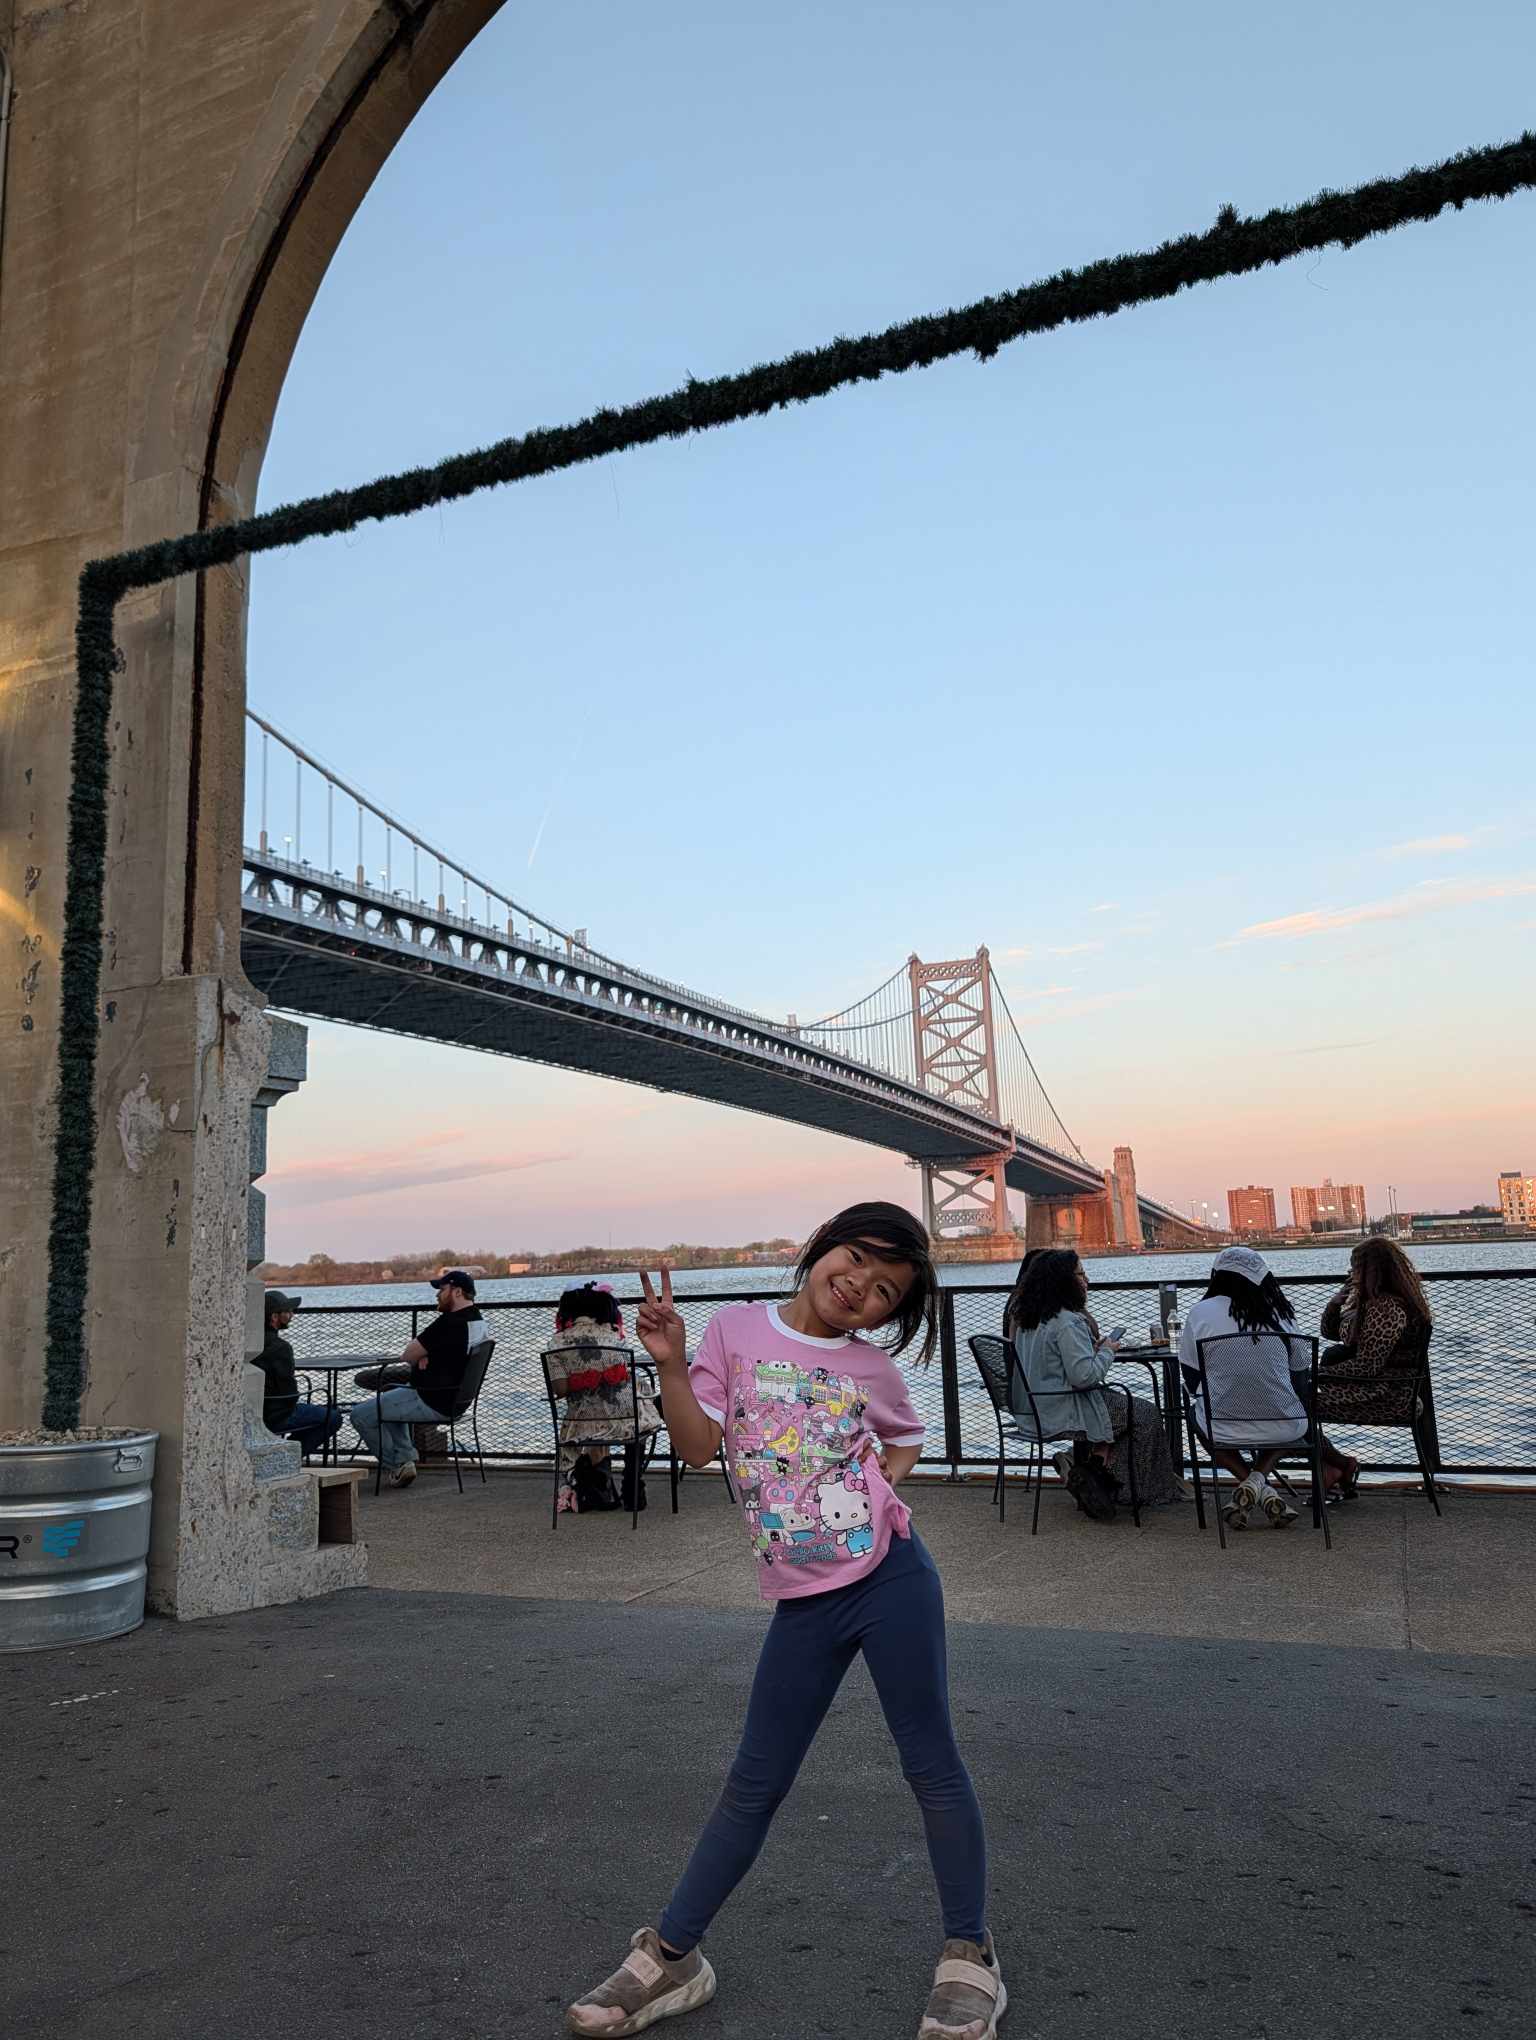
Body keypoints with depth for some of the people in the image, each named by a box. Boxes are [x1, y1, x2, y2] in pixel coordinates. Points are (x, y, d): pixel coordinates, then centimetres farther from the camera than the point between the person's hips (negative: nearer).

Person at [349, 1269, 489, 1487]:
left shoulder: (449, 1322, -25)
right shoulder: (479, 1320, 6)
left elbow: (407, 1356, -17)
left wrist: (420, 1354, 4)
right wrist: (424, 1354, -3)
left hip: (431, 1403, -10)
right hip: (454, 1400, 10)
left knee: (360, 1415, -1)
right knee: (391, 1399, 33)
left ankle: (396, 1467, 10)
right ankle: (405, 1459, 21)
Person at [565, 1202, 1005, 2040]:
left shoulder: (871, 1368, 1)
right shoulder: (737, 1329, -2)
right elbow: (698, 1444, -5)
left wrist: (883, 1483, 1)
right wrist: (670, 1363, -19)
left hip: (890, 1577, 0)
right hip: (803, 1601, 1)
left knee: (932, 1767, 7)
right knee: (754, 1783, 10)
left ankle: (969, 1957, 26)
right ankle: (671, 1955, 27)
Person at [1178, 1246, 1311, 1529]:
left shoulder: (1201, 1313, -5)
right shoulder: (1280, 1313, 0)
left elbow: (1191, 1379, 2)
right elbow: (1302, 1368, 11)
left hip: (1222, 1429, -1)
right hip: (1285, 1429, 1)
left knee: (1197, 1414, 33)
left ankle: (1248, 1482, 9)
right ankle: (1260, 1477, 9)